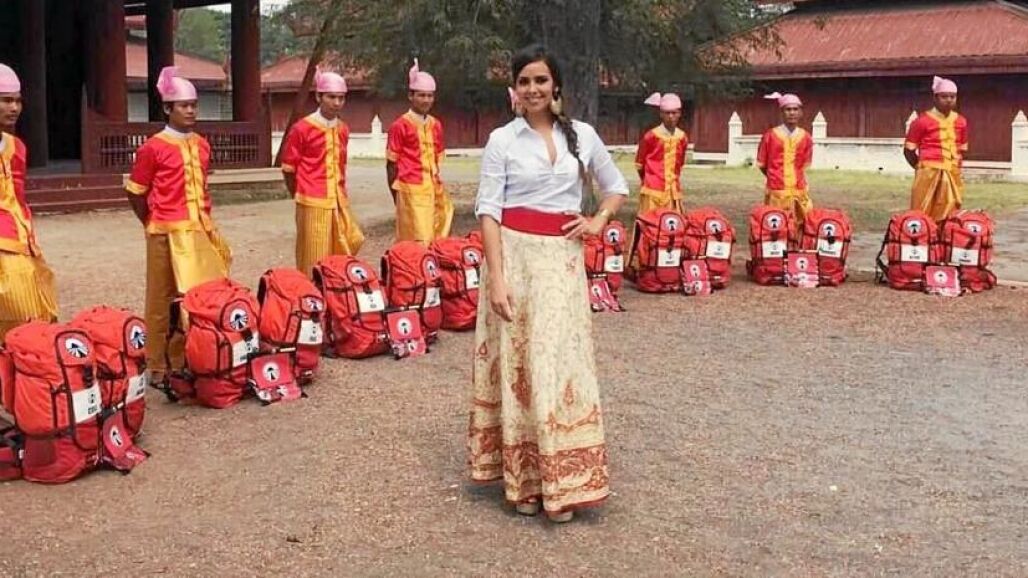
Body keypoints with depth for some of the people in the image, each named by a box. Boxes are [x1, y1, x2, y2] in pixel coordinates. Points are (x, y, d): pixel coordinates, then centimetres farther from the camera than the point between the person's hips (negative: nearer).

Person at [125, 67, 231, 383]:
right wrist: (155, 225, 5)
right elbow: (135, 193, -1)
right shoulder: (153, 148, -8)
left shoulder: (202, 145, 10)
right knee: (164, 300, 2)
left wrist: (205, 221, 14)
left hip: (200, 231, 6)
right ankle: (158, 365, 10)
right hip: (168, 234, -6)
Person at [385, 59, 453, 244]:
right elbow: (391, 164, -2)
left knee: (435, 240, 7)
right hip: (411, 191, -6)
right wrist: (396, 196, 1)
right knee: (418, 242, -7)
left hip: (434, 189, 6)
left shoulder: (436, 125, 11)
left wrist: (436, 186, 16)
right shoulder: (400, 125, -6)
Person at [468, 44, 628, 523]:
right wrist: (497, 277, -15)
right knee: (518, 363, 1)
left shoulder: (582, 135, 7)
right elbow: (488, 211, -6)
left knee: (561, 361, 1)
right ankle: (523, 480, 12)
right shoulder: (502, 140, -1)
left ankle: (561, 482, 9)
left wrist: (598, 222, 2)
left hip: (563, 258, 2)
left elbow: (616, 187, 21)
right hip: (515, 255, -2)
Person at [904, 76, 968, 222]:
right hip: (928, 174, -5)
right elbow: (908, 150, -1)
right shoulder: (923, 121, -6)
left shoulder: (961, 122, 11)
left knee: (949, 217, 7)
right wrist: (923, 168, -1)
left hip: (953, 176, 5)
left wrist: (956, 166, 11)